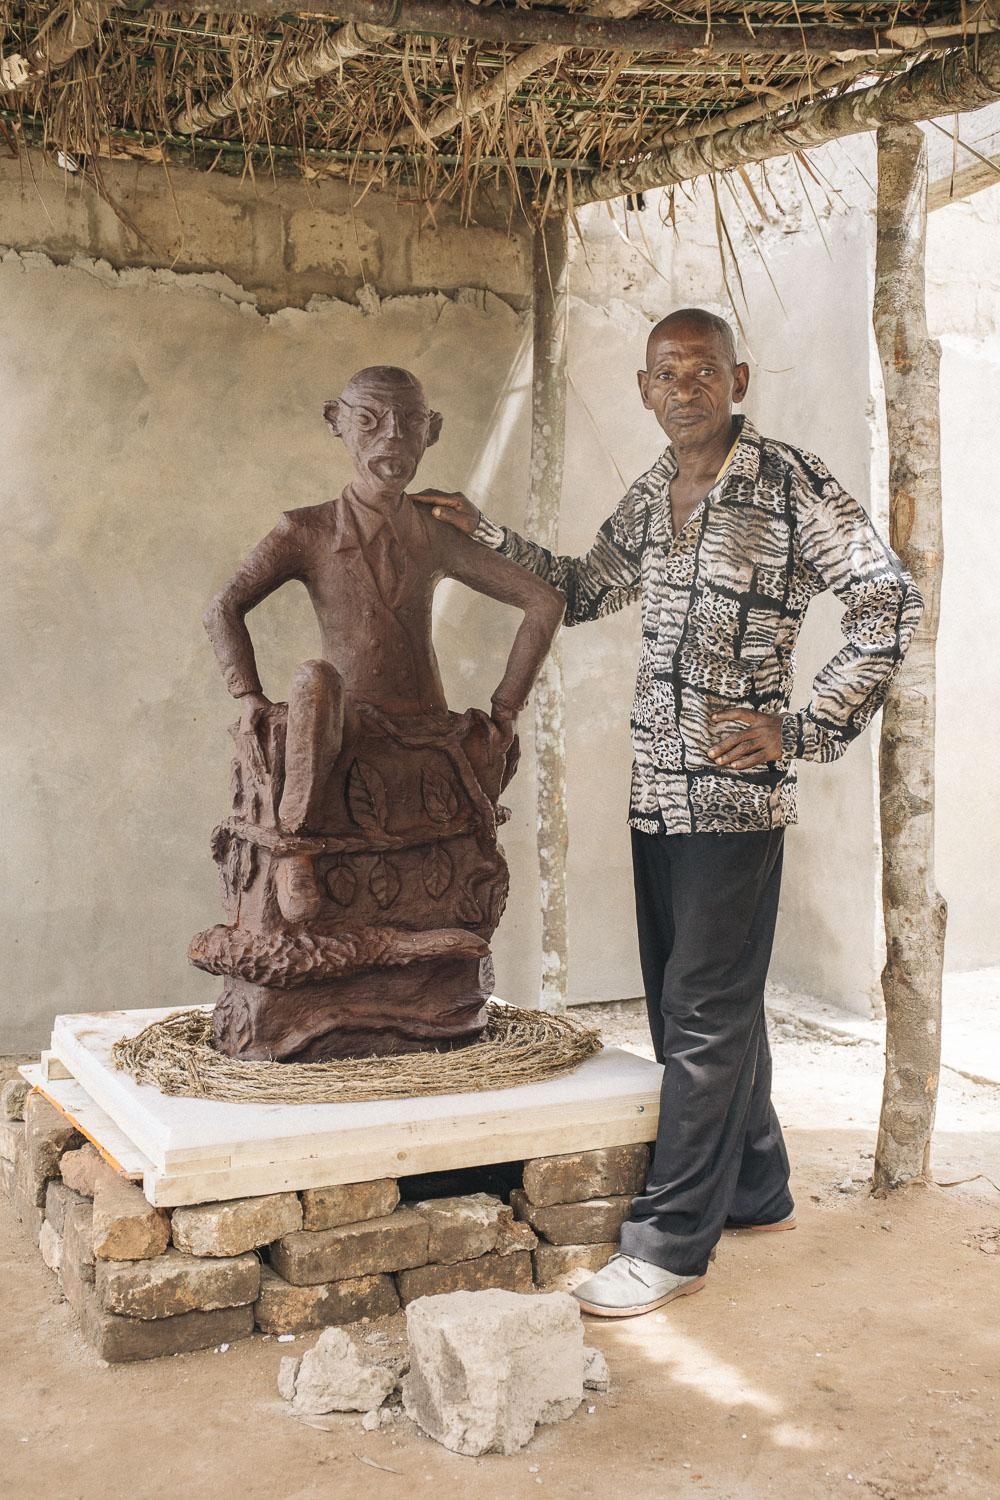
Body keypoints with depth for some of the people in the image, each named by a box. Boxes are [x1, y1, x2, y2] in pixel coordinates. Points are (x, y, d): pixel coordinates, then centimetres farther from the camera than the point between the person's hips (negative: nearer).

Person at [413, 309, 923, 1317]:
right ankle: (757, 1192, 31)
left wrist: (803, 729, -14)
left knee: (704, 1012, -4)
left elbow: (891, 604, -10)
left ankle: (671, 1242, 4)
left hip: (736, 792, -7)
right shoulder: (650, 498, 13)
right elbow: (580, 592, 26)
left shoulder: (789, 483, -8)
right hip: (658, 789, 7)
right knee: (693, 1003, 14)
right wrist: (481, 533, 17)